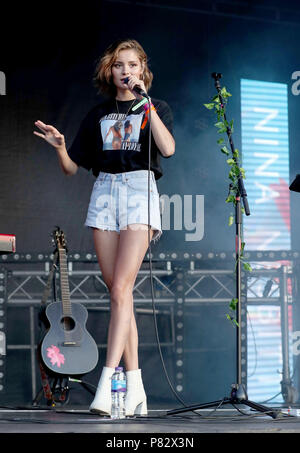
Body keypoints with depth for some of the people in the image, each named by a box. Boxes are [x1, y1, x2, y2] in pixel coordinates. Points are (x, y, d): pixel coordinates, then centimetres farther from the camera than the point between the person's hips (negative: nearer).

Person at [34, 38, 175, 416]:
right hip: (104, 193, 4)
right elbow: (72, 167, 16)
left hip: (140, 191, -4)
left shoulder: (156, 109, 9)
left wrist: (145, 102, -11)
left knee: (121, 288, -17)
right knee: (117, 291, -1)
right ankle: (135, 388, 2)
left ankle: (106, 383, -21)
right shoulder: (98, 116, 18)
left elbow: (167, 148, -12)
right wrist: (59, 146, -5)